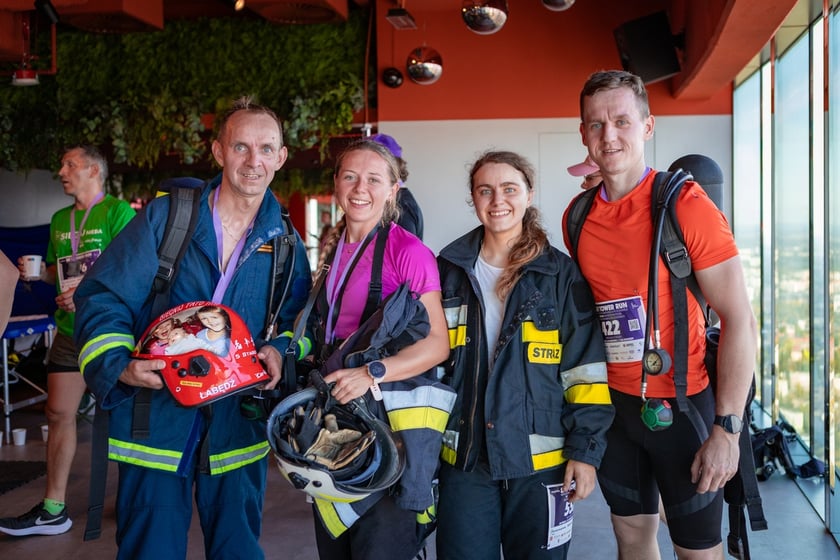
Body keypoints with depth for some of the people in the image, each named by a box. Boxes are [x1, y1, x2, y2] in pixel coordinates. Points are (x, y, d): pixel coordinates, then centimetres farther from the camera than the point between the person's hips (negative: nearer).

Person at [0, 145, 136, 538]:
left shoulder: (118, 211, -8)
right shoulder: (60, 219, 14)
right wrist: (37, 272, 1)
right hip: (69, 329, 7)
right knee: (59, 415, 6)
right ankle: (53, 510, 14)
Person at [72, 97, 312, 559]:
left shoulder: (285, 243, 4)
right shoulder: (165, 216, -4)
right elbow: (101, 297, -3)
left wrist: (281, 349, -9)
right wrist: (119, 365, -19)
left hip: (238, 430, 2)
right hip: (157, 423, -2)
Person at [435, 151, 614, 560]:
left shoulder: (561, 275, -1)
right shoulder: (449, 270, 6)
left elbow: (587, 369, -2)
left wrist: (585, 450, -7)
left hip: (540, 461, -2)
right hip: (463, 460, 2)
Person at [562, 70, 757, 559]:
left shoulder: (685, 205, -14)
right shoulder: (577, 217, 2)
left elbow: (740, 320, -15)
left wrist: (726, 428, -18)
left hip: (682, 404, -4)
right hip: (612, 403, 5)